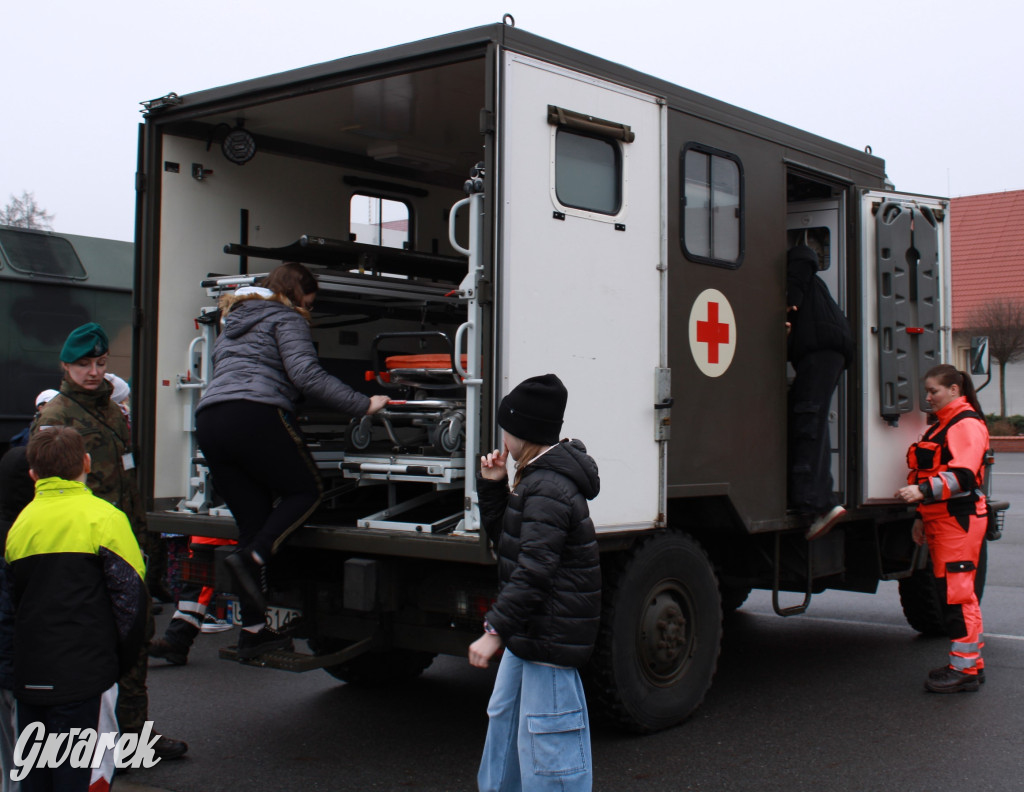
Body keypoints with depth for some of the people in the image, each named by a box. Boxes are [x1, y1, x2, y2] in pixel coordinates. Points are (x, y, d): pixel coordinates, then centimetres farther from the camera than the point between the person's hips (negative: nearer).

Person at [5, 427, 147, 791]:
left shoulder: (19, 524, 8)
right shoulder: (103, 517, -8)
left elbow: (11, 603, 14)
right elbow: (131, 597, -11)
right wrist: (120, 662, 1)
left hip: (28, 679, 5)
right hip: (84, 679, -5)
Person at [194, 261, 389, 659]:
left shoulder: (233, 321, 32)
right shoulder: (285, 318, 7)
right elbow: (305, 373, -8)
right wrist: (363, 404, -8)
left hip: (208, 418, 8)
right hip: (256, 415, -8)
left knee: (253, 520, 8)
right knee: (305, 489, 8)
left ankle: (253, 630, 4)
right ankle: (251, 558, -16)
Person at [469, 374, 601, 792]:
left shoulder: (547, 490, -22)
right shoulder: (537, 479, 10)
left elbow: (533, 571, -27)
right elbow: (503, 537, 19)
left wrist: (495, 629, -27)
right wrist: (493, 486, 6)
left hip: (552, 635, -11)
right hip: (530, 632, 11)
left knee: (546, 741, -5)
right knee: (504, 716, 24)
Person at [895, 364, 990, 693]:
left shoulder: (966, 424, -11)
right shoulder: (942, 425, 21)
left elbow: (963, 475, -24)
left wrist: (922, 492, -31)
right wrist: (922, 517, 24)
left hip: (958, 519, -10)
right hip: (941, 519, 10)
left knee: (956, 593, -9)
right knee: (953, 592, 12)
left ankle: (964, 669, -5)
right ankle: (972, 662, 20)